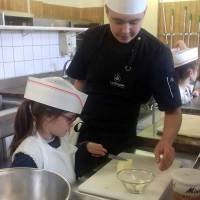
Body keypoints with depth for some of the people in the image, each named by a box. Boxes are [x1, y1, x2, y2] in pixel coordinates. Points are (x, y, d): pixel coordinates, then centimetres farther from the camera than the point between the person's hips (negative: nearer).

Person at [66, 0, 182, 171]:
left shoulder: (157, 54, -18)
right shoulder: (92, 38, -8)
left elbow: (173, 109, -17)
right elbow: (80, 82, 4)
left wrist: (166, 141, -35)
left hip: (121, 144, -3)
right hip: (83, 134, 3)